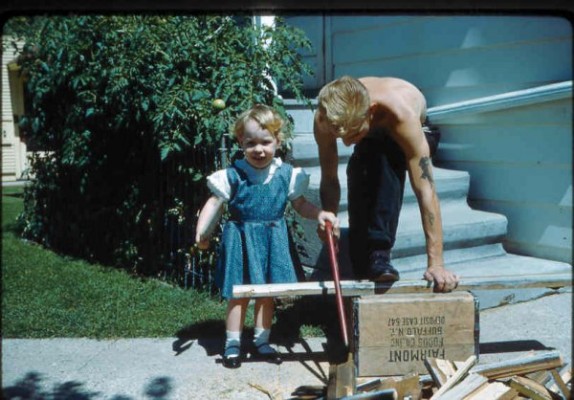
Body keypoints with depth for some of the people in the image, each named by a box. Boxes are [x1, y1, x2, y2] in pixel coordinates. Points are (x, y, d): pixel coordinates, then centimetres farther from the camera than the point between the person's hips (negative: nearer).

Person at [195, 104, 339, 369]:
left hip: (273, 240, 3)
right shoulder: (233, 175, -11)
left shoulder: (286, 175, -4)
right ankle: (232, 343, 18)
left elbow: (300, 204, 6)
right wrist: (202, 231, -20)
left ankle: (261, 340, 29)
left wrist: (320, 214, -11)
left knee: (267, 293, 13)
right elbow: (215, 202, -7)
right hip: (241, 239, -3)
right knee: (238, 294, 5)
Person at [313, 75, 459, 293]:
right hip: (372, 141, 4)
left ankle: (379, 254, -29)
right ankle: (363, 267, -6)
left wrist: (436, 264, -46)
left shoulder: (401, 112, -45)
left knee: (385, 162, -35)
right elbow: (329, 179, -19)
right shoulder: (323, 119, -34)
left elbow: (425, 190, -45)